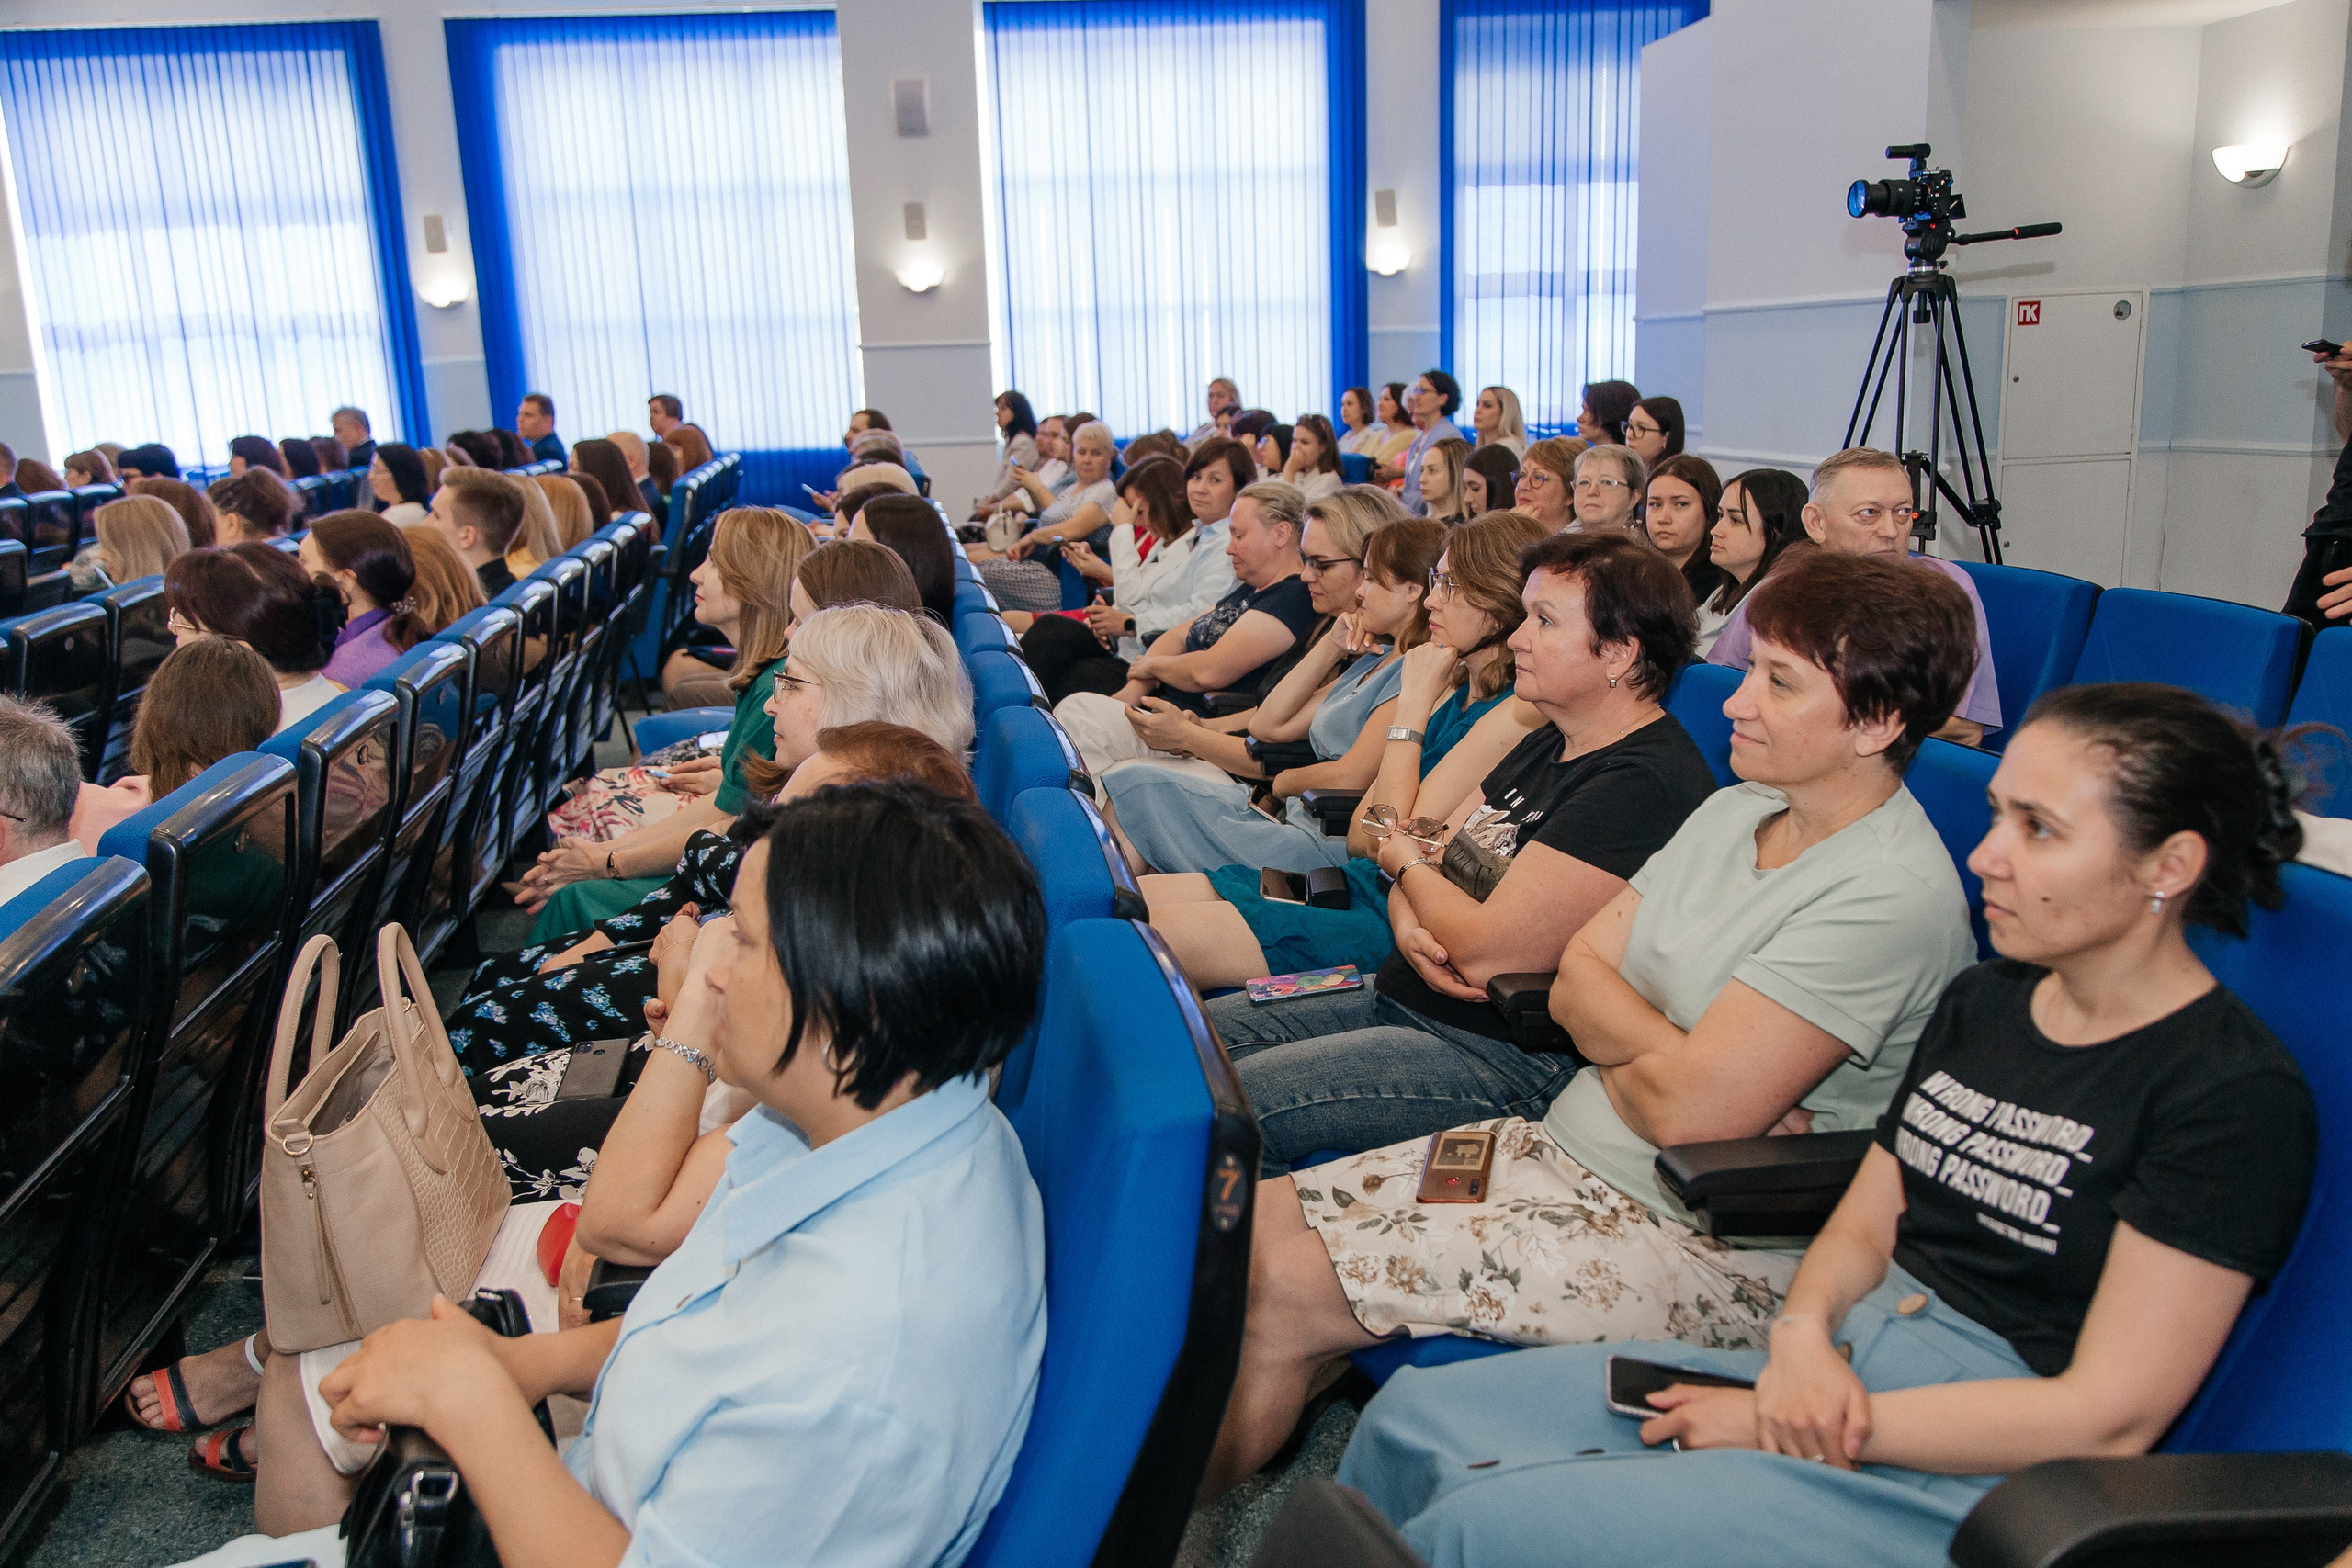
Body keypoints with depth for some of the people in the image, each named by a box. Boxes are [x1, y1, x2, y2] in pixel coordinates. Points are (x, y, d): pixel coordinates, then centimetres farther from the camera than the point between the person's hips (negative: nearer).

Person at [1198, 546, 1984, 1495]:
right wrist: (1657, 1051, -13)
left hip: (1695, 1242, -8)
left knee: (1287, 1284, -16)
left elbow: (1688, 1111, -23)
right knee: (1253, 1219, -2)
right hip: (1560, 1148, 8)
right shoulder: (1733, 809, 7)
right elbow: (1575, 977, 5)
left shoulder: (1889, 895, -20)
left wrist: (1611, 1034, -4)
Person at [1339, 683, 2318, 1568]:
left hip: (1977, 1471, -7)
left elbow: (2108, 1415, -17)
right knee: (1413, 1422, -4)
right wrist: (1802, 1333, -10)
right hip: (1828, 1364, 8)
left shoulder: (2237, 1093, -13)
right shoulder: (1985, 1000, 11)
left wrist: (1810, 1425, -16)